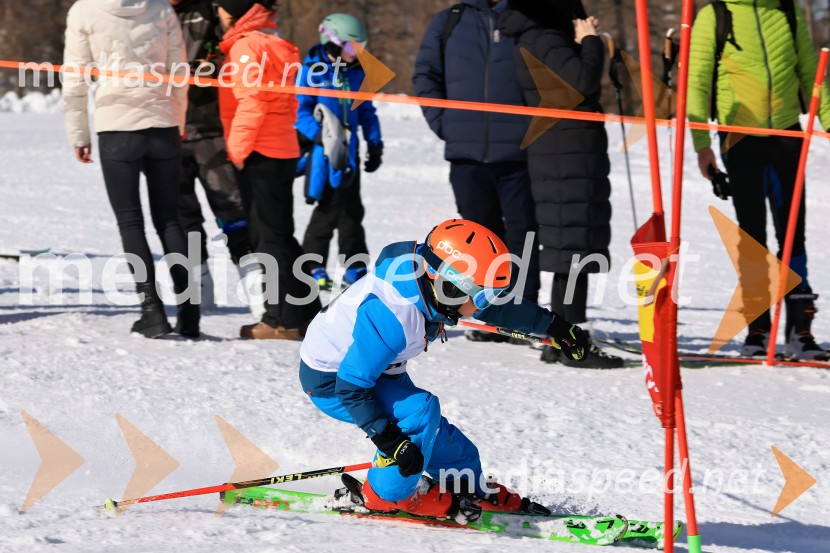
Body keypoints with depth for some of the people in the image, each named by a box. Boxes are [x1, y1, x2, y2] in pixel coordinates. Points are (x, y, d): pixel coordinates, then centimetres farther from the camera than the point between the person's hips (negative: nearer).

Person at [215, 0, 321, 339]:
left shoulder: (246, 45, -13)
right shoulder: (273, 43, 17)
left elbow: (251, 100, -21)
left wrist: (238, 148, -15)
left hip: (259, 154, -9)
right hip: (282, 150, 9)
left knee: (271, 237, -6)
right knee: (279, 235, 15)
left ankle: (283, 320, -5)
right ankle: (305, 312, 18)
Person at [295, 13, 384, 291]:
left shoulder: (357, 72, 11)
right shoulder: (313, 70, -7)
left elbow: (366, 110, 20)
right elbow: (299, 110, -11)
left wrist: (374, 143, 15)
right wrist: (318, 134, -24)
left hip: (349, 151, 6)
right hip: (322, 151, -6)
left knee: (351, 210, 7)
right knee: (330, 209, -6)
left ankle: (355, 267, 14)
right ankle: (312, 265, 5)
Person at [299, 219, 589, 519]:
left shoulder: (431, 283, -14)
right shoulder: (391, 318, -39)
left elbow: (500, 305, 4)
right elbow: (353, 386, -34)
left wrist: (552, 325, 9)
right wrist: (389, 442, -33)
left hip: (376, 369, 8)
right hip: (331, 382, -8)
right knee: (421, 410, -26)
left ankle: (469, 489, 37)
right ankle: (387, 496, -8)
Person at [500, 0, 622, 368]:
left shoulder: (547, 37, 17)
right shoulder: (541, 40, -14)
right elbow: (584, 81, -23)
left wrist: (585, 43, 9)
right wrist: (591, 42, -9)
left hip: (572, 154, 11)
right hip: (569, 156, -11)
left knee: (570, 250, 13)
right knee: (575, 245, -10)